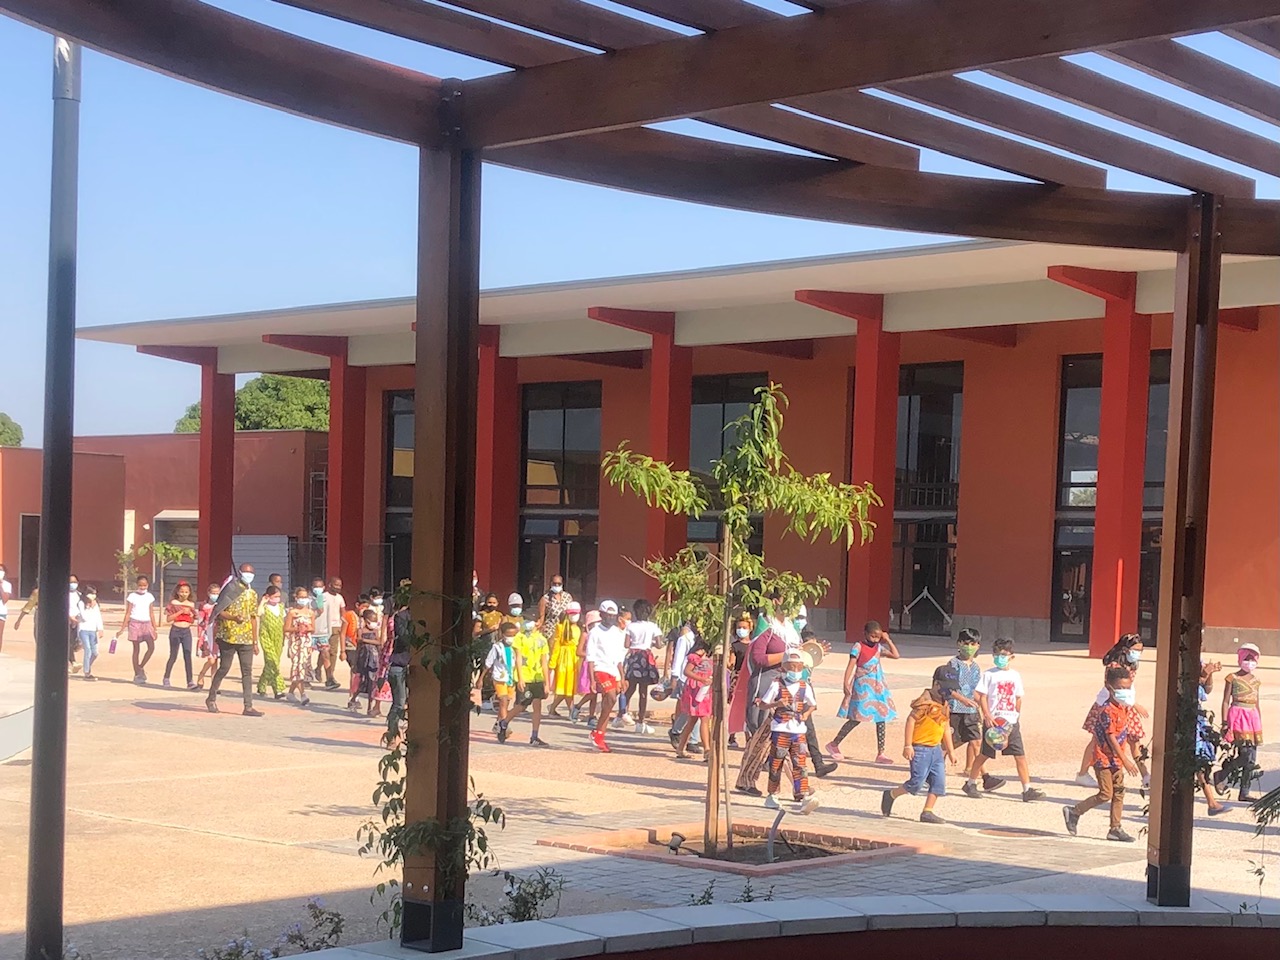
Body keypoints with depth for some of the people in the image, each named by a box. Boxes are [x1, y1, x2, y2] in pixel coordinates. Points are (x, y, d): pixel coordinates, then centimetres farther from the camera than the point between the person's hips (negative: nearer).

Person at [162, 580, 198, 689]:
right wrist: (181, 612, -15)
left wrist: (190, 614, -5)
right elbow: (168, 618, -8)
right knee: (173, 656, 4)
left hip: (187, 631, 2)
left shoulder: (191, 604, 9)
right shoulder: (173, 603, -1)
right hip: (175, 630, -2)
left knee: (188, 656, -6)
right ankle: (166, 678, 22)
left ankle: (190, 681, -11)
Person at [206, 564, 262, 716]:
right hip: (228, 636, -5)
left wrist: (255, 641, 14)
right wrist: (234, 618, -25)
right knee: (224, 668, 3)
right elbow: (219, 612, -7)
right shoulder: (230, 589, -3)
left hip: (246, 639, 5)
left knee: (247, 672, -1)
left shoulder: (252, 594, 14)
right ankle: (211, 698, 22)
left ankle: (248, 706, -3)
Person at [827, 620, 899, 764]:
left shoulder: (879, 648, 10)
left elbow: (896, 655, 10)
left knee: (881, 719, 3)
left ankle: (880, 753, 7)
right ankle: (834, 744, 5)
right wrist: (846, 684, -19)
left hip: (878, 687, 6)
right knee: (857, 718, -7)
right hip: (863, 686, -6)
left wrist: (888, 640, 5)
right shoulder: (859, 647, -7)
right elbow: (850, 666, -11)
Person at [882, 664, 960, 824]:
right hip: (920, 748, -8)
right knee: (917, 782, -9)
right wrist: (907, 745, -20)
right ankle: (890, 795, 12)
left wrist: (951, 751, 21)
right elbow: (911, 720, -17)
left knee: (939, 781, 2)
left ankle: (927, 812, 9)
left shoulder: (944, 706, 12)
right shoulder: (925, 701, -15)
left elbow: (946, 728, 20)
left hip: (936, 749, 8)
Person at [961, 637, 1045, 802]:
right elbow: (981, 697, -7)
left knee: (1020, 756, -1)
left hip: (1011, 723, 3)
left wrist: (1017, 716, 14)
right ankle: (970, 784, 22)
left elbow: (1018, 699, 14)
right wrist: (987, 716, -16)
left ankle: (1027, 790, 0)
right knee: (984, 754, 6)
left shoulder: (1015, 675, 8)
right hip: (993, 722, -3)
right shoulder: (989, 675, -4)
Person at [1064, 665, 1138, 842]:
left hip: (1116, 759, 9)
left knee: (1119, 792, 8)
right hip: (1104, 757, -9)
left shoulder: (1123, 708, 7)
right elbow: (1111, 738, -22)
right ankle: (1074, 812, 7)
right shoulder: (1107, 711, -21)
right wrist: (1125, 760, -22)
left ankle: (1115, 829, 14)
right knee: (1106, 794, -7)